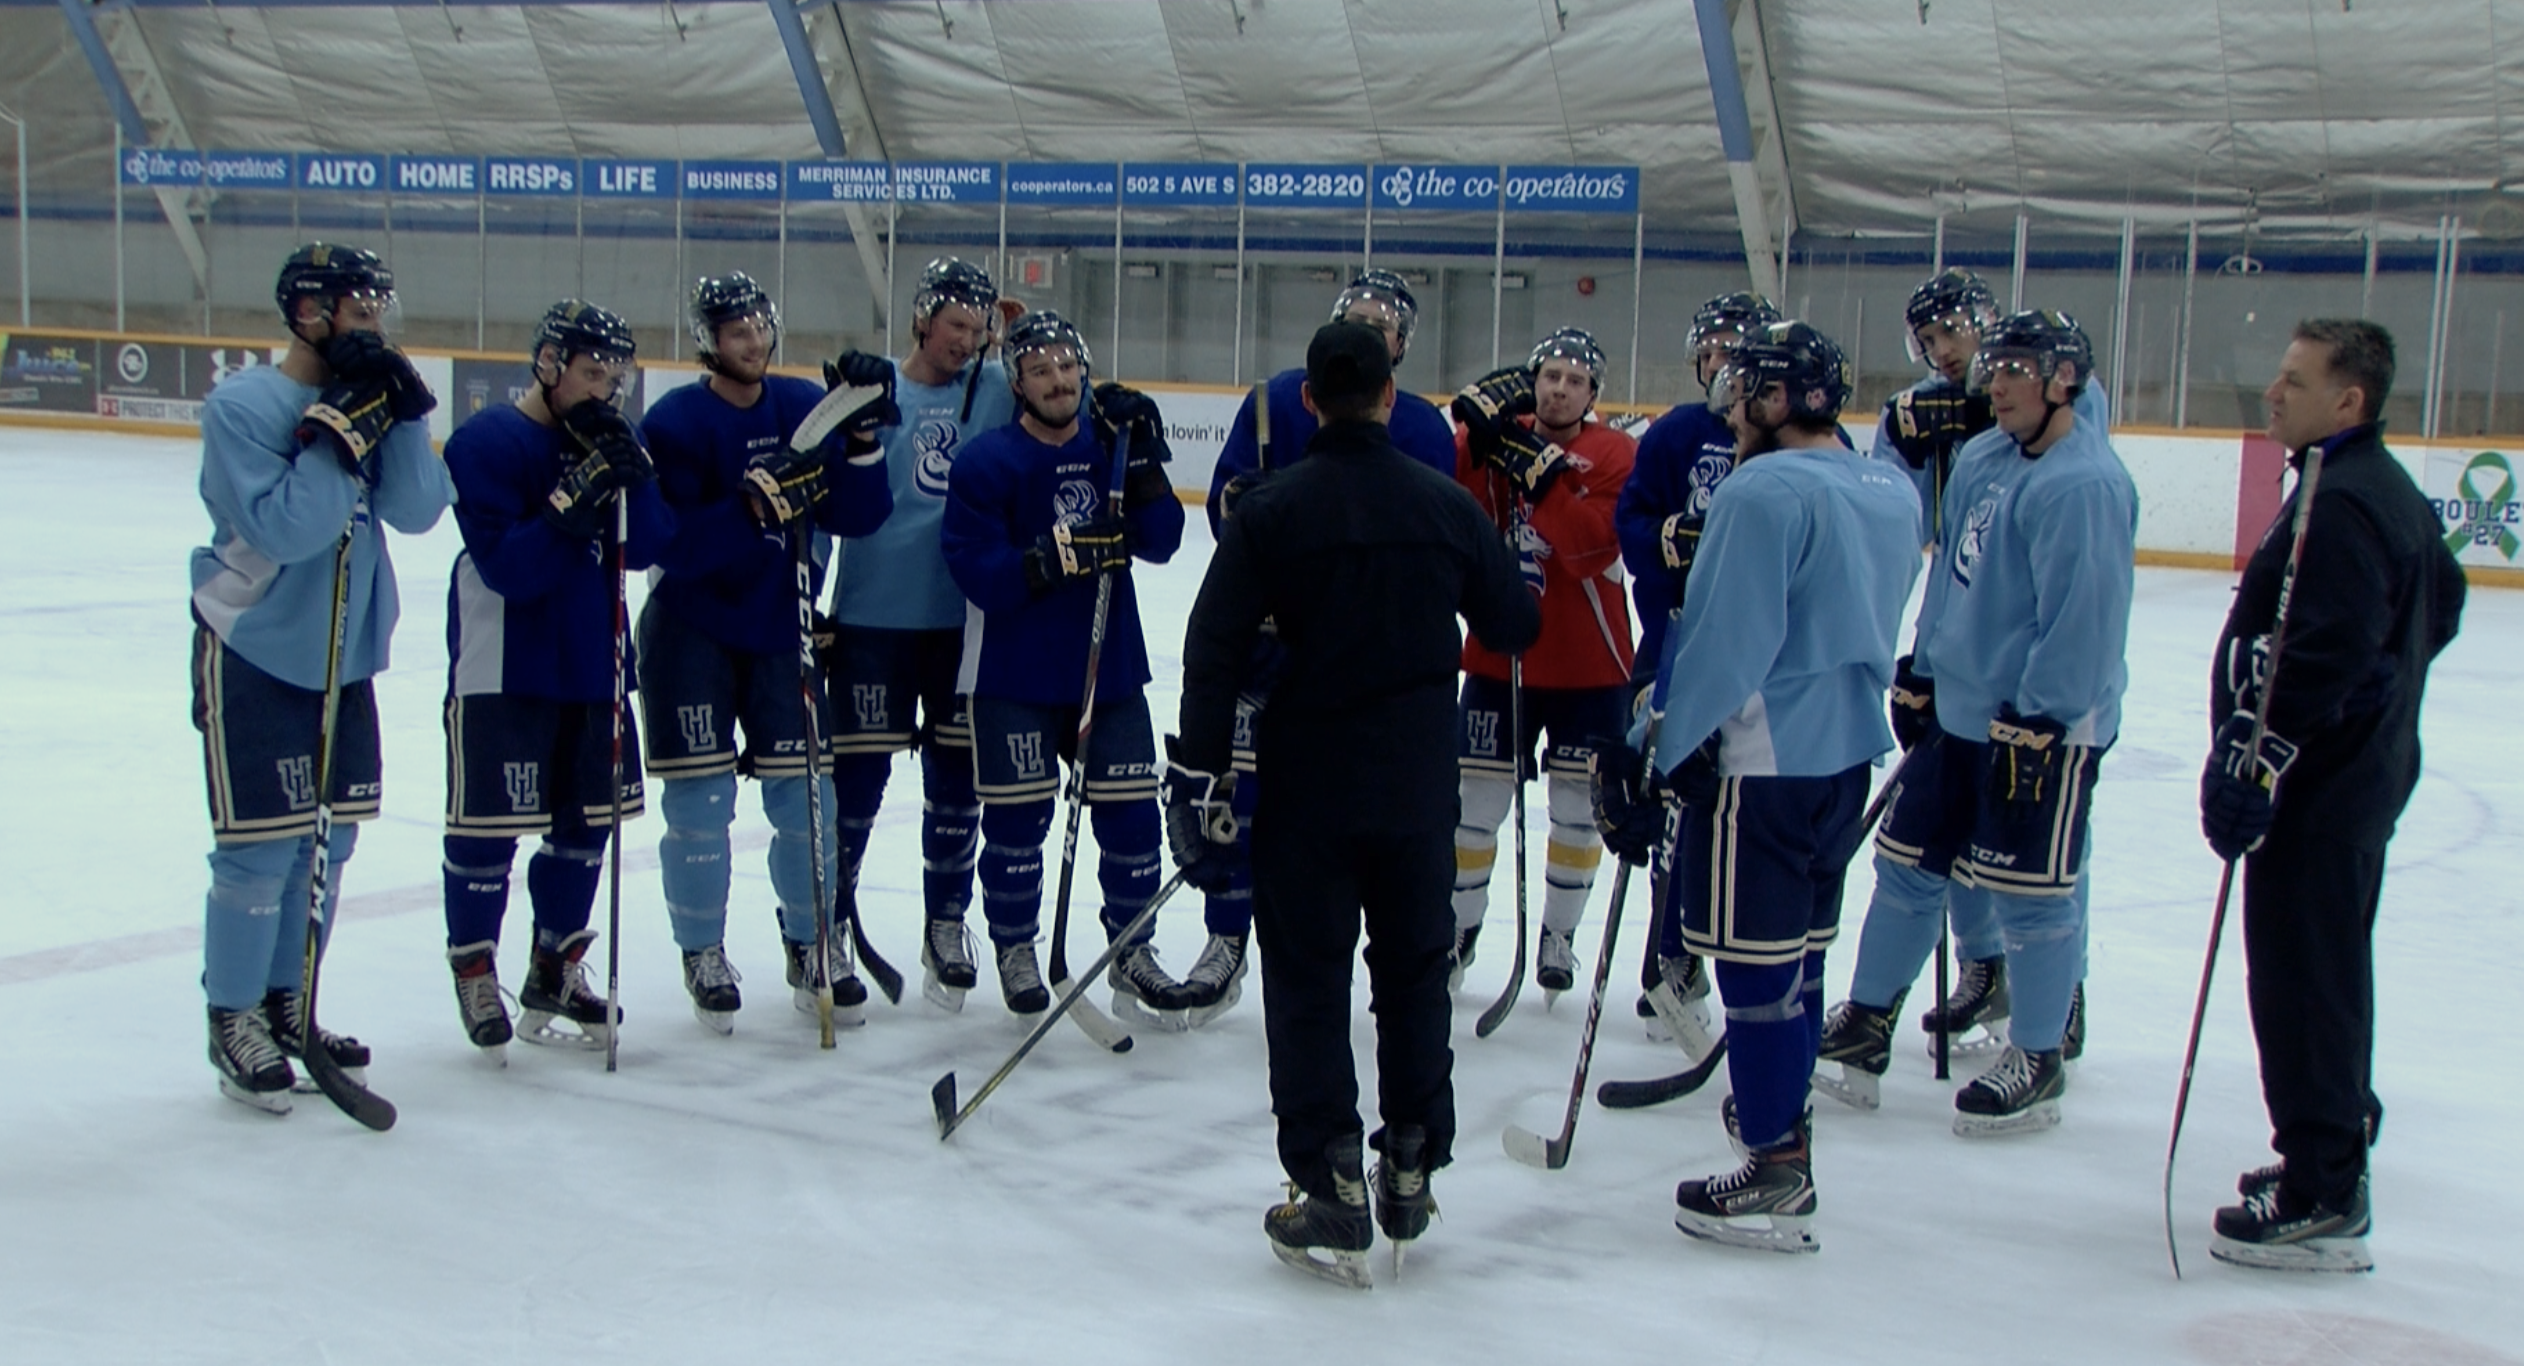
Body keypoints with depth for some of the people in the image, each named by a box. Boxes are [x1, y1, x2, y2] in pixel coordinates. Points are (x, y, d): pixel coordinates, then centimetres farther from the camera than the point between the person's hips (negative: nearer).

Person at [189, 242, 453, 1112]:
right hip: (254, 656, -7)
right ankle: (234, 1022, 13)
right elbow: (282, 528, -25)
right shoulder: (242, 405, -15)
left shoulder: (370, 399, 5)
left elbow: (416, 510, -6)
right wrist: (339, 431, -26)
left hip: (345, 657, 7)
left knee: (329, 842, 13)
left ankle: (284, 1005, 27)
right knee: (261, 847, -3)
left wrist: (404, 413, -17)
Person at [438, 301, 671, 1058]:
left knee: (587, 820, 12)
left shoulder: (606, 440, 7)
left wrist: (631, 473, -18)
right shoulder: (486, 442, -12)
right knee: (488, 825, 1)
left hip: (593, 666, 7)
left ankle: (556, 970, 26)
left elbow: (645, 547, -2)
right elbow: (506, 567, -20)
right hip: (502, 673, -6)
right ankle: (474, 973, 18)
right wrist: (572, 504, -30)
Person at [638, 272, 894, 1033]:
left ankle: (814, 944, 21)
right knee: (700, 798, -2)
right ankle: (704, 955, 16)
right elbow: (671, 547, -22)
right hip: (692, 632, -3)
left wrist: (861, 443, -20)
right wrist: (753, 509, -33)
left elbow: (856, 518, -5)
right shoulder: (675, 422, -13)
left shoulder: (805, 407, -1)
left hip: (783, 628, 3)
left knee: (806, 790, 3)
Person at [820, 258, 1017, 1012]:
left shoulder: (997, 391, 5)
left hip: (965, 618, 3)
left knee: (957, 775, 10)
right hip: (874, 615, -3)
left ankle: (946, 923, 25)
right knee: (858, 776, 2)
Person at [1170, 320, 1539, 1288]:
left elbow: (1214, 652, -11)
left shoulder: (1271, 511, -8)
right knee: (1414, 971, 16)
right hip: (1419, 789, 2)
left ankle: (1331, 1195, 2)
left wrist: (1200, 778, -6)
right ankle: (1411, 1177, 22)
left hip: (1304, 790, -2)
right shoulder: (1447, 507, -2)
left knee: (1308, 982, 5)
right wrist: (1510, 570, 30)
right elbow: (1515, 628, 8)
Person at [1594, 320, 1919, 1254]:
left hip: (1760, 759, -9)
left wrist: (1653, 756, -15)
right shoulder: (1892, 492, 9)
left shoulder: (1762, 491, -18)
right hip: (1849, 751, 9)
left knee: (1754, 958, -3)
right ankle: (1782, 1113, 34)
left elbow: (1722, 644, -20)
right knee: (1799, 945, 20)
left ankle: (1776, 1176, 1)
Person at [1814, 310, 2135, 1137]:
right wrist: (1922, 670, 17)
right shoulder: (1982, 458, 8)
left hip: (2048, 723, -9)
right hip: (1960, 710, 9)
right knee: (1908, 864, 13)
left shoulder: (2084, 484, -19)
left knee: (2029, 891, 1)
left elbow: (2085, 617, -23)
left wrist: (2037, 720, -22)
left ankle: (2038, 1060, 17)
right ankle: (1865, 1028, 25)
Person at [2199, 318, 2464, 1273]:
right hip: (2359, 770, 11)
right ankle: (2335, 1156, 32)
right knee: (2330, 971, 20)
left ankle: (2321, 1204, -1)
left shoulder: (2340, 504, -21)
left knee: (2301, 981, -6)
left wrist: (2253, 759, -25)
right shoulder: (2389, 492, 13)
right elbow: (2440, 604, 26)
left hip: (2318, 790, -11)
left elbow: (2323, 655, -28)